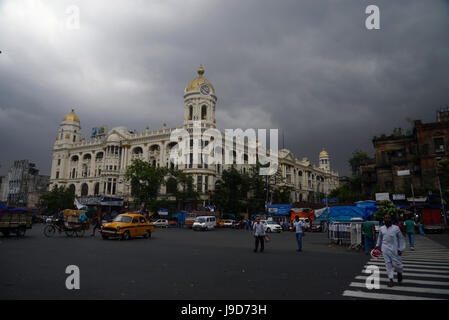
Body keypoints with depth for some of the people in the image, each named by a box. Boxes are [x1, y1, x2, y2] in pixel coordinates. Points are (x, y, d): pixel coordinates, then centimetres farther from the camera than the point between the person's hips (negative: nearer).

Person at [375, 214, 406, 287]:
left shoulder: (396, 228, -2)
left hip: (394, 249, -2)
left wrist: (400, 249, -3)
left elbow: (401, 239, 2)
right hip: (385, 249, 2)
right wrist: (378, 245, 26)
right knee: (388, 264, 2)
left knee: (396, 263, -1)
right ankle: (391, 279, 10)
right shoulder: (381, 228, 6)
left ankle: (399, 273, 31)